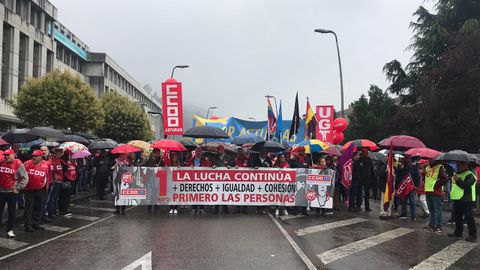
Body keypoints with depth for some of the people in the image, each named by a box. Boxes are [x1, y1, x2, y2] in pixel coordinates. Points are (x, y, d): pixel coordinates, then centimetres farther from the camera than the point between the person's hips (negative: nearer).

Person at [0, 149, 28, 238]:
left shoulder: (18, 164, -6)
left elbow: (25, 178, -6)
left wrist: (18, 188, -10)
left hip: (12, 192, -3)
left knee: (11, 212, 3)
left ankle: (10, 230, 11)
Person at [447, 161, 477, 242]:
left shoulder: (469, 175, -11)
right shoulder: (456, 174, 17)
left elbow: (466, 185, -26)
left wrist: (458, 180, -25)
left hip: (466, 200, -9)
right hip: (457, 199, 9)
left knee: (469, 217, -7)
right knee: (457, 217, 16)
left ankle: (472, 235, -3)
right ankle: (458, 232, 27)